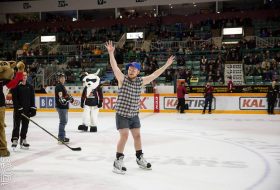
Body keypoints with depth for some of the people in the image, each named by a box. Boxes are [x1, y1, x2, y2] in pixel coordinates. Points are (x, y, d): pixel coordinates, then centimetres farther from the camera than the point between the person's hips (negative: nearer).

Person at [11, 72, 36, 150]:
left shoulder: (30, 87, 10)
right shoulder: (16, 86, -5)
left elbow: (32, 98, 10)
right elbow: (14, 99, -11)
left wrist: (33, 108, 2)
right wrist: (18, 108, -18)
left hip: (27, 109, 5)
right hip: (18, 109, -4)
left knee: (25, 125, 9)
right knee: (17, 124, -4)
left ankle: (23, 140, 18)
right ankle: (15, 140, -1)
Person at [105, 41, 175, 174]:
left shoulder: (140, 81, 1)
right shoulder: (122, 79, -10)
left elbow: (154, 75, 6)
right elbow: (115, 67, -23)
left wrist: (166, 65, 6)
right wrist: (111, 52, -34)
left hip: (134, 115, 5)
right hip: (122, 114, -5)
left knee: (137, 136, 13)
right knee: (124, 136, -13)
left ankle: (140, 159, 30)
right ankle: (118, 161, -1)